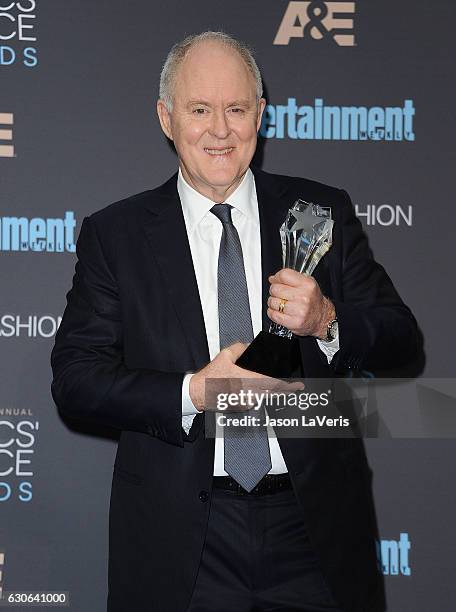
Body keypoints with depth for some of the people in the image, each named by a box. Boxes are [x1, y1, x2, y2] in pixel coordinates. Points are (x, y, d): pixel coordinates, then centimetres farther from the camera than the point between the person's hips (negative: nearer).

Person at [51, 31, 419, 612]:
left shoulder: (322, 213, 4)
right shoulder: (113, 234, 1)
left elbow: (399, 337, 2)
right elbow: (74, 378, -5)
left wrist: (328, 323, -18)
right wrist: (191, 393, -18)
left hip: (315, 525, 2)